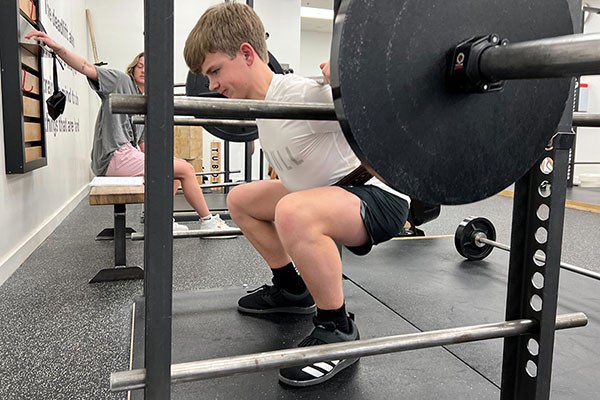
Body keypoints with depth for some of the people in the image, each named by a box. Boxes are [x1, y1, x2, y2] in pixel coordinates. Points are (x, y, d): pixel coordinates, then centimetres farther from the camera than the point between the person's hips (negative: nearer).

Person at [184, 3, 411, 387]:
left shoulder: (303, 95, -25)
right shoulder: (265, 102, 2)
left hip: (379, 197, -9)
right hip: (332, 193, 10)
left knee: (293, 213, -39)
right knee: (241, 199, 17)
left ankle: (338, 331, -16)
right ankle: (292, 289, 24)